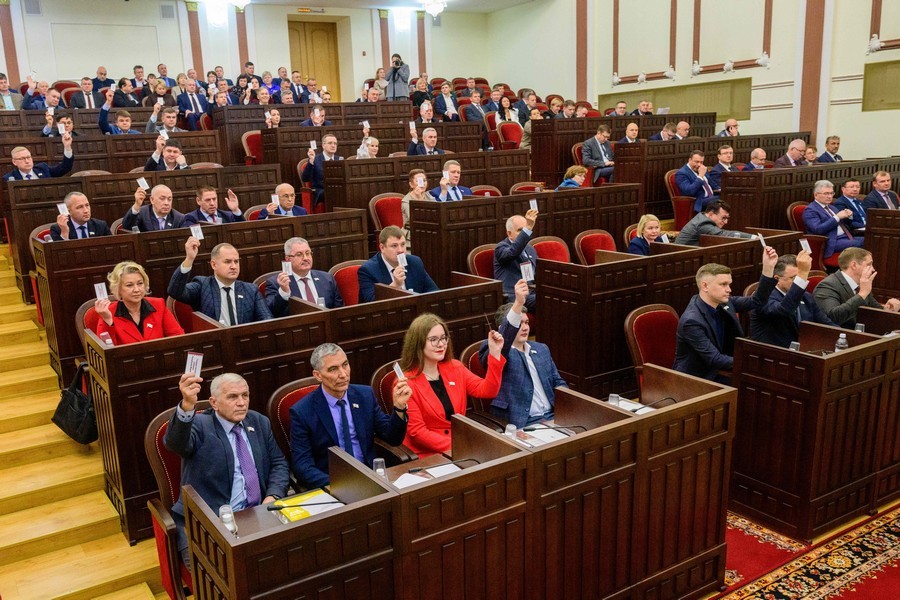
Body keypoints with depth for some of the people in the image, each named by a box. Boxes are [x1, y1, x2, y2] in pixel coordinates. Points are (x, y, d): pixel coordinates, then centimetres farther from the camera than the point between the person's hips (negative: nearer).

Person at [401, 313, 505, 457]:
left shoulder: (454, 367, 8)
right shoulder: (406, 383, -10)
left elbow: (487, 391, 0)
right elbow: (416, 431, -13)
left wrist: (495, 353, -10)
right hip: (427, 455, -6)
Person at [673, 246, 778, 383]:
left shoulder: (723, 302, -2)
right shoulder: (692, 321, -23)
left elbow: (757, 302, 3)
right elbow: (715, 359, -22)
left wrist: (768, 267, -7)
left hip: (716, 373, 7)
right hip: (693, 380, -7)